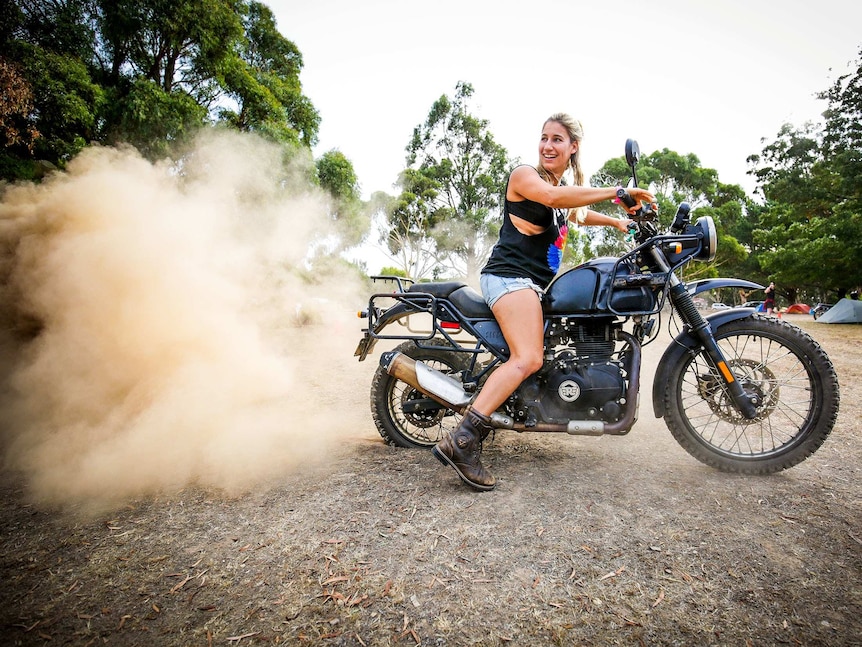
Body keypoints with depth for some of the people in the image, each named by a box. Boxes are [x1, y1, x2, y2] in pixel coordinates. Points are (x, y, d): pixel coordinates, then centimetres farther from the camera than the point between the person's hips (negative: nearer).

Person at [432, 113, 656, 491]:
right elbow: (554, 196, -25)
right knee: (528, 359, -27)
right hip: (510, 275, -10)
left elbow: (577, 213, 46)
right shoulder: (524, 174, -3)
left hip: (536, 283, 10)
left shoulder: (568, 189, 24)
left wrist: (617, 221, 39)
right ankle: (461, 441, -32)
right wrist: (619, 192, -24)